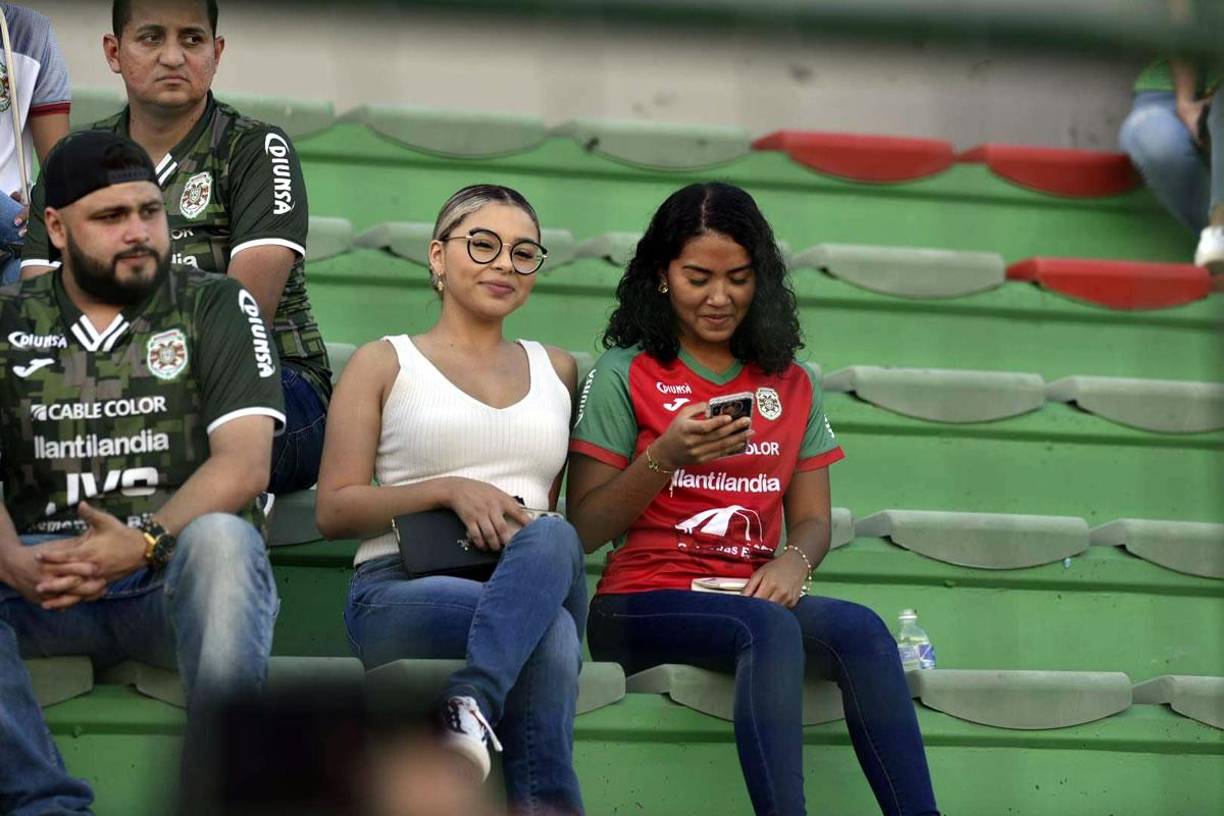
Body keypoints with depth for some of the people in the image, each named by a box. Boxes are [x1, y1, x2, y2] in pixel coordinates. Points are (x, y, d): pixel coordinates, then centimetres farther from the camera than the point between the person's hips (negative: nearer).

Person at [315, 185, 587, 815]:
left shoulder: (555, 370, 25)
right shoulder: (384, 363, 14)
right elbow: (334, 511, 7)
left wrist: (538, 534, 3)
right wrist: (450, 489, -8)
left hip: (530, 586, 3)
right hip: (399, 591, -3)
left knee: (550, 539, -39)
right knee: (550, 638, -38)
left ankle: (471, 705, -52)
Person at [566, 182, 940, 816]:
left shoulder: (790, 384, 18)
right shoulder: (625, 376, 5)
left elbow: (812, 520, 16)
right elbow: (584, 530, 0)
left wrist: (794, 560, -8)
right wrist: (666, 457, -15)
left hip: (752, 594, 4)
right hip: (646, 599, -4)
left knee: (860, 630, -30)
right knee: (769, 629, -36)